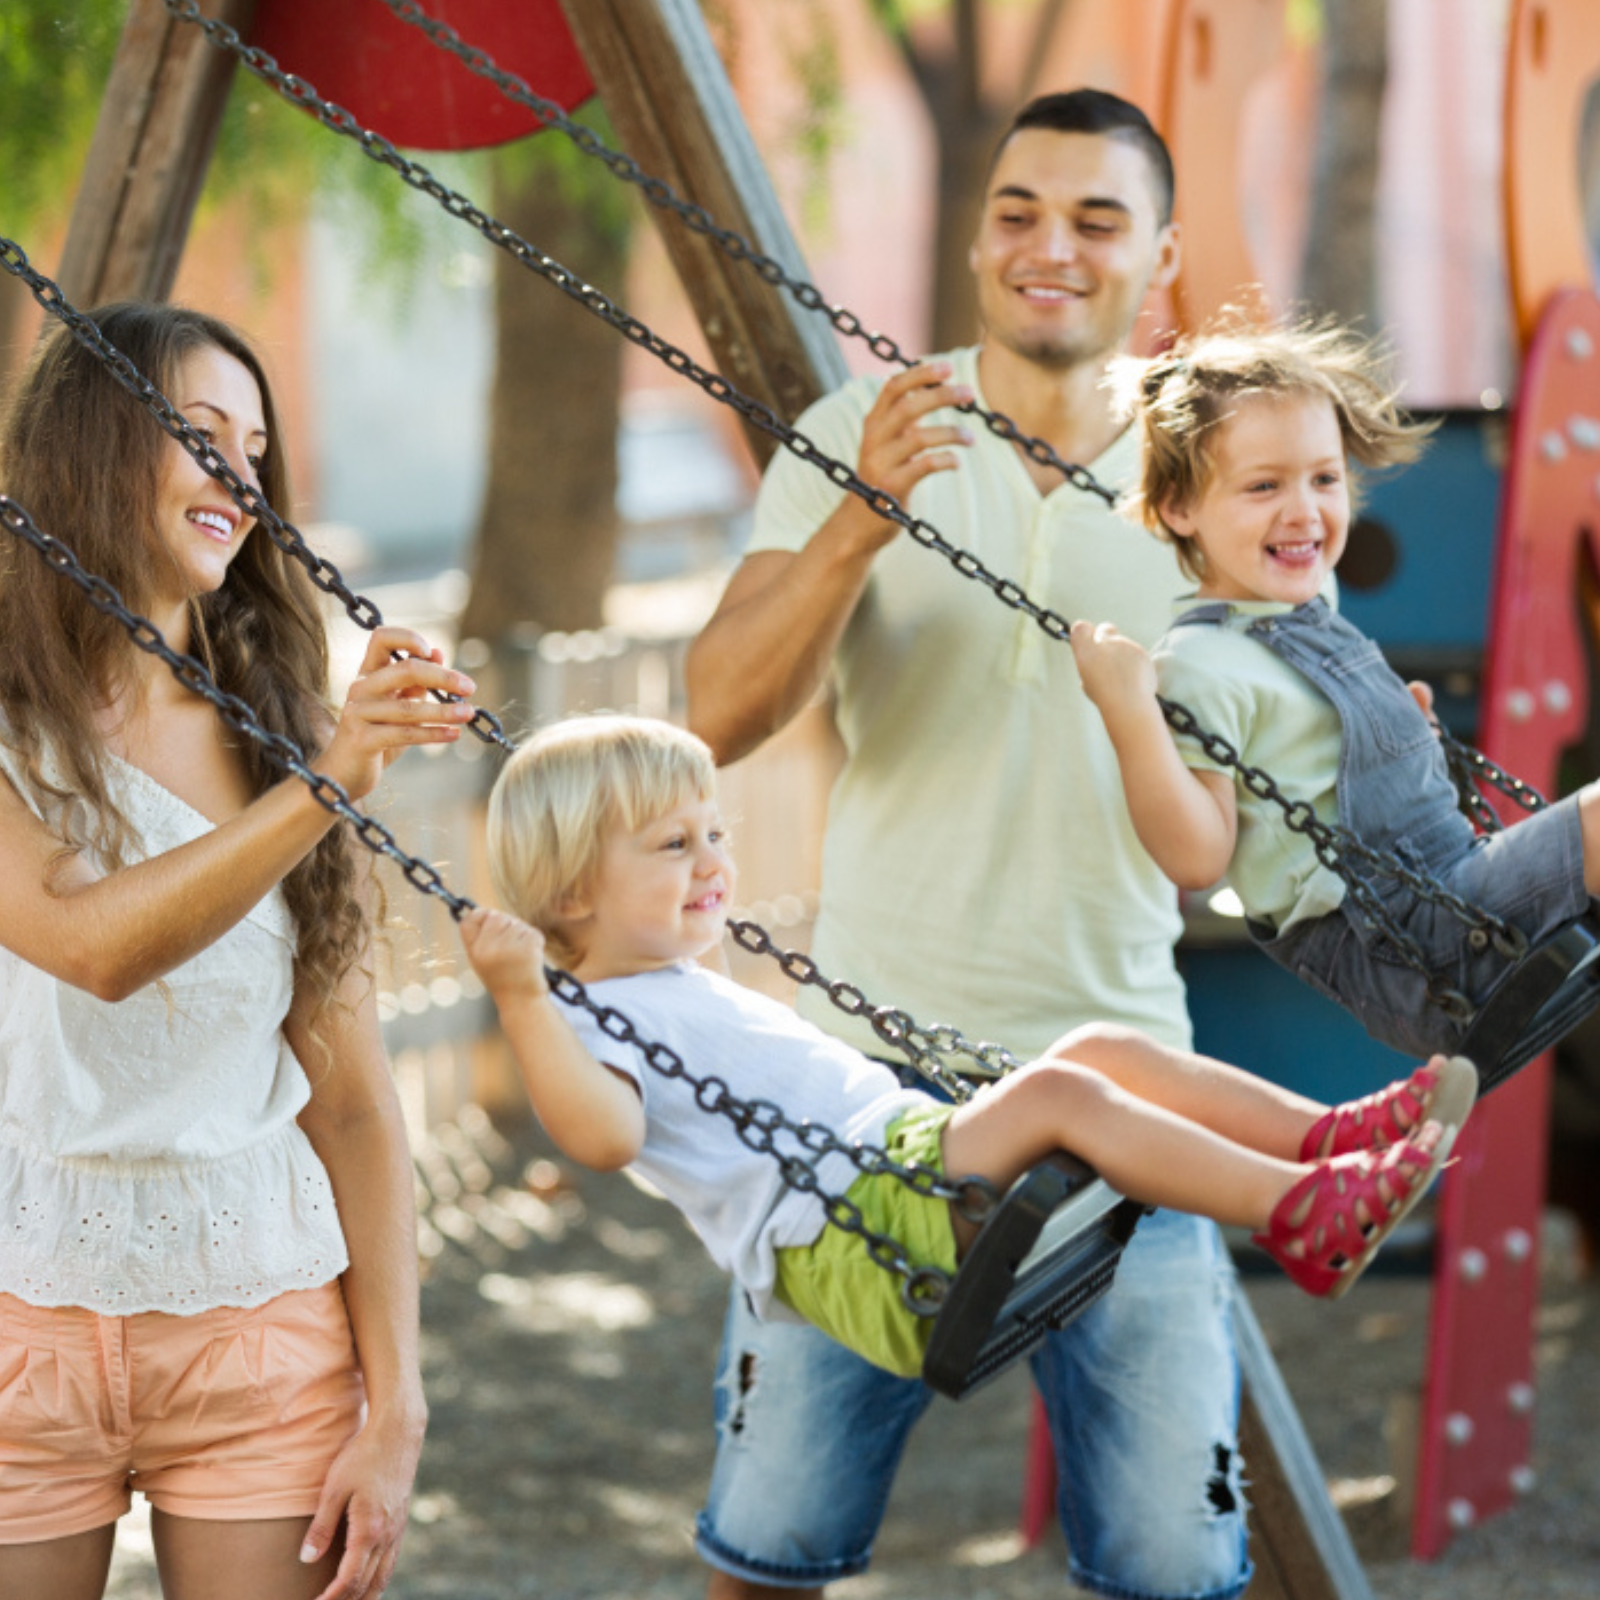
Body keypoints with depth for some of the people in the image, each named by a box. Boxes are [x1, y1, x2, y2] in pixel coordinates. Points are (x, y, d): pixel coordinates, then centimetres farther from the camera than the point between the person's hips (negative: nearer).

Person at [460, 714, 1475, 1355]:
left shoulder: (696, 992, 28)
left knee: (1103, 1051, -5)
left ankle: (1327, 1139, -14)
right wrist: (522, 1001, -34)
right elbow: (604, 1132, -26)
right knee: (1058, 1092, -26)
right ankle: (1307, 1220, -35)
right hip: (842, 1238, -10)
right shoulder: (598, 1026, -4)